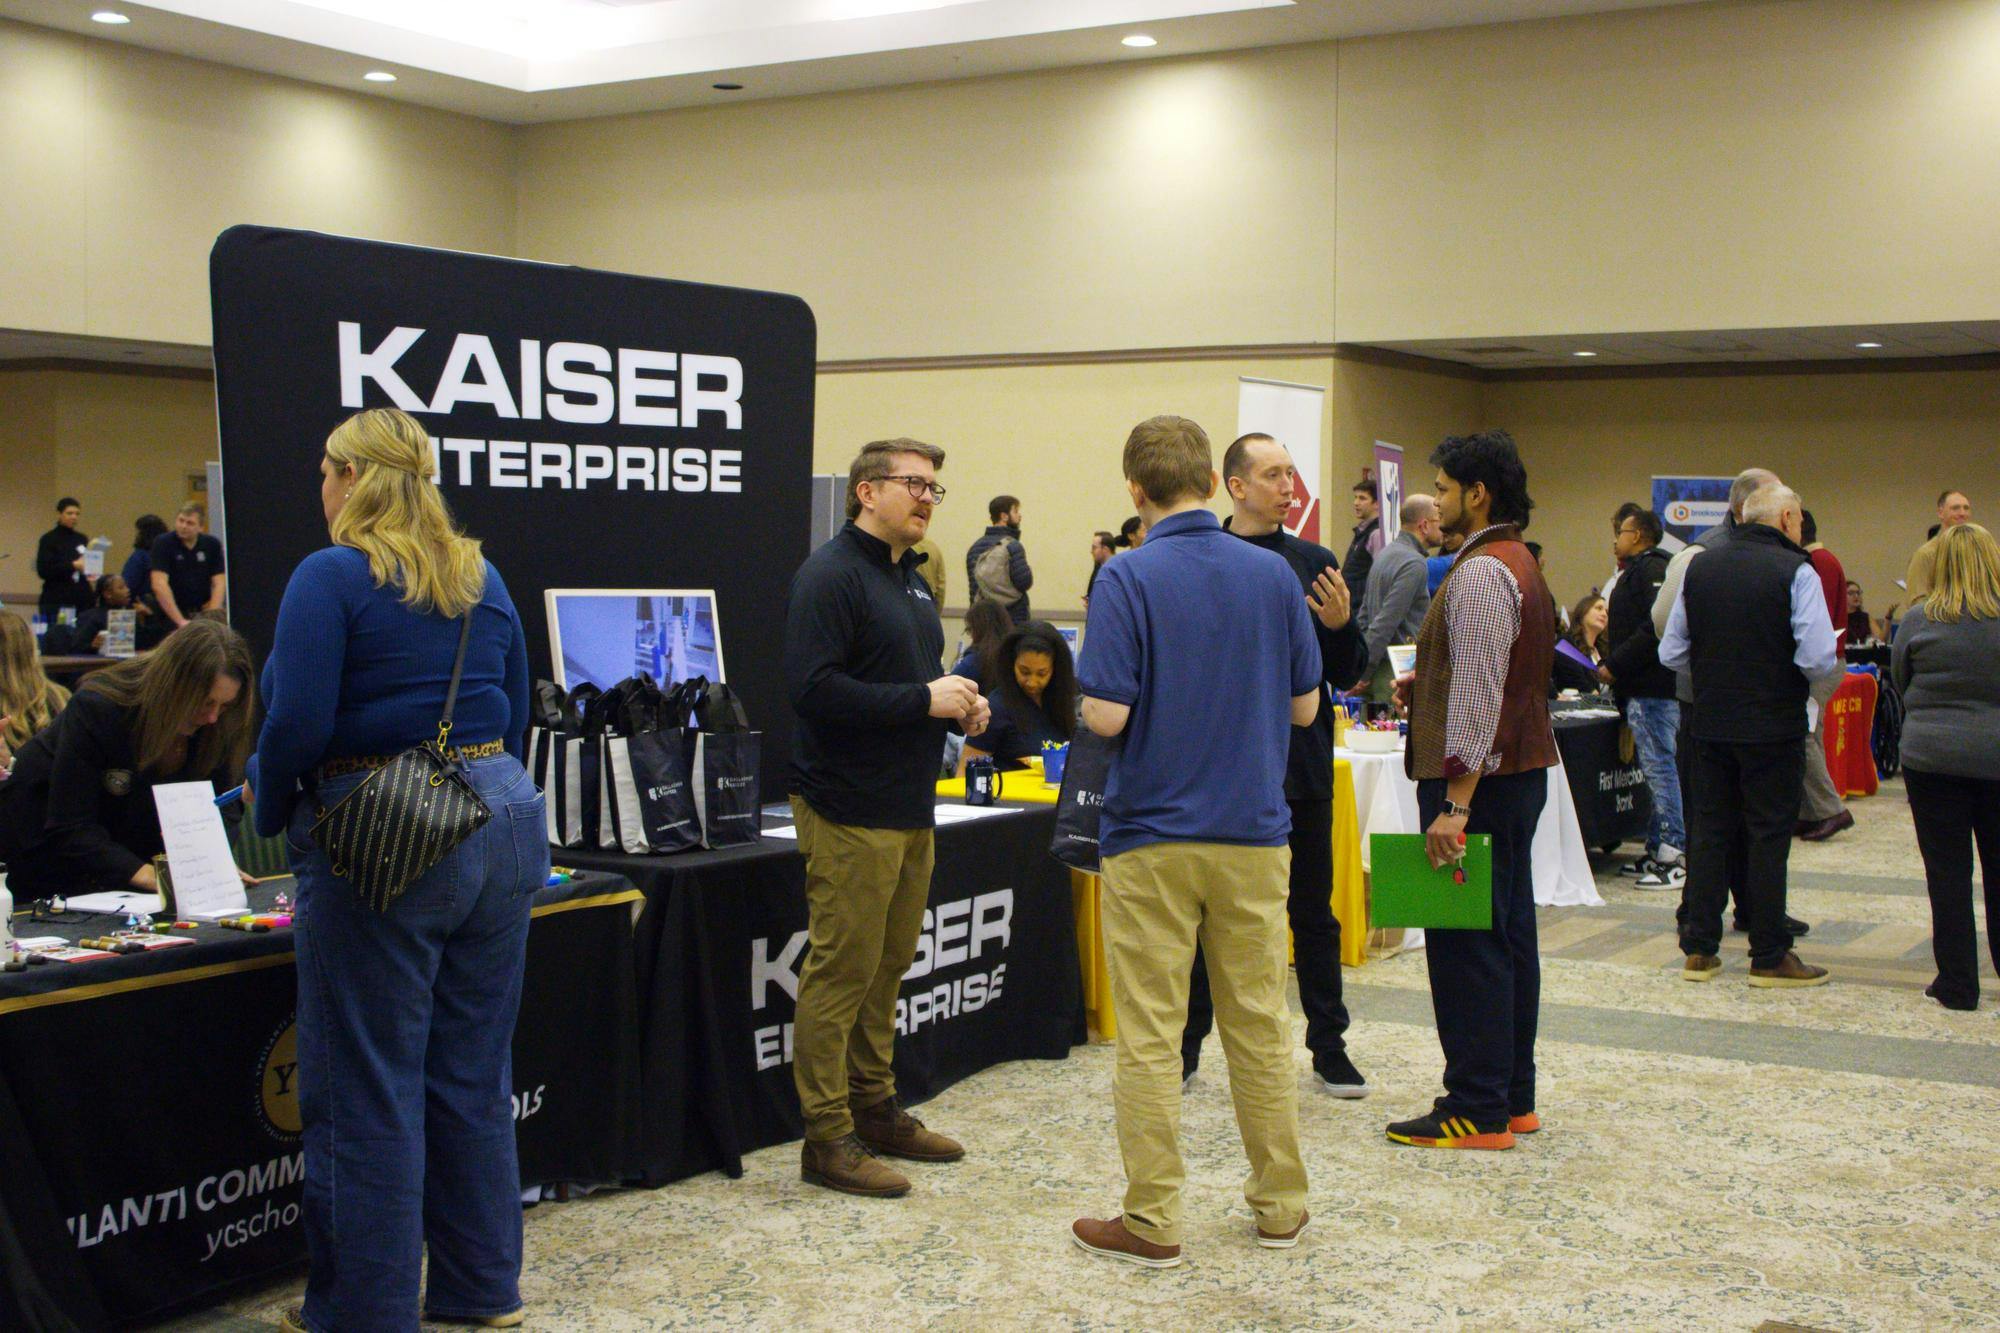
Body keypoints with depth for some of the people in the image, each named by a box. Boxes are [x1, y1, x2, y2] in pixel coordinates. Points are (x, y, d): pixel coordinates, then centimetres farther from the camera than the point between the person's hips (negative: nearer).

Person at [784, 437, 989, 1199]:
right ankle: (827, 1138, 2)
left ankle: (876, 1110, 27)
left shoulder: (909, 581, 19)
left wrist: (960, 705, 8)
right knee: (841, 972, -4)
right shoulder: (832, 575, -12)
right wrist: (923, 700, -20)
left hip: (910, 808, 9)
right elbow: (812, 687, -22)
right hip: (852, 812, -9)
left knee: (887, 967, 16)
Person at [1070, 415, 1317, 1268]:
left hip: (1152, 834, -4)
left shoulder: (1128, 580, -12)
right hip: (1254, 831, 4)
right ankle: (1280, 1205, 22)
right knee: (1260, 1022, 13)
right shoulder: (1273, 573, 1)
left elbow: (1106, 715, -18)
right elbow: (1304, 705, 5)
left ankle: (1152, 1222, 7)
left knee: (1150, 1034, 3)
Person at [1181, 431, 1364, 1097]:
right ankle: (1187, 1045, 20)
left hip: (1301, 763, 2)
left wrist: (1340, 625, -12)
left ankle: (1328, 1047, 21)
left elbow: (1344, 673, 6)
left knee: (1313, 910, 10)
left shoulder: (1314, 563, 4)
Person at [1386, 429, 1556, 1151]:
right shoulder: (1520, 564, 16)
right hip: (1522, 768, 11)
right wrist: (1428, 683, 16)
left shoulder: (1480, 572, -17)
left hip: (1480, 777, -11)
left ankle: (1476, 1112, -2)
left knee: (1466, 943, -6)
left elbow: (1478, 697, -23)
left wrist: (1456, 803, -24)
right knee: (1510, 935, 14)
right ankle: (1513, 1097, 22)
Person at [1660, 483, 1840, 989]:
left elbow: (1671, 652, 6)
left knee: (1708, 829, 11)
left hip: (1710, 724, 4)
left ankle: (1699, 949, 14)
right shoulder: (1795, 572, -12)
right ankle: (1769, 957, 8)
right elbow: (1818, 659, -18)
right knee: (1768, 836, 3)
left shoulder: (1699, 567, 4)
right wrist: (1830, 669, 4)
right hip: (1774, 727, -4)